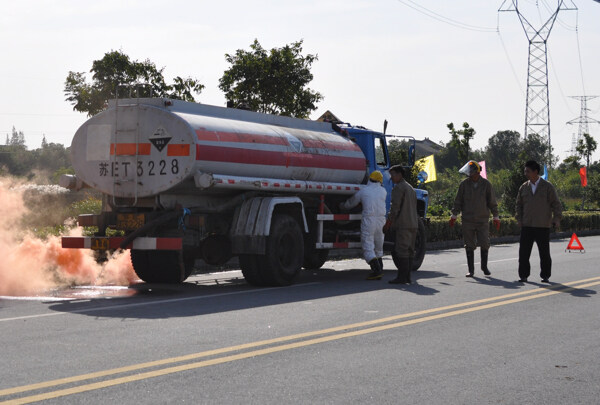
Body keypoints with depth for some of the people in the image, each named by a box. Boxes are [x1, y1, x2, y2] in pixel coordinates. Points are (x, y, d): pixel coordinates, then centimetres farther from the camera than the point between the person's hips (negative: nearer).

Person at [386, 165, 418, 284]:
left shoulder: (398, 187, -8)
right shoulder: (410, 188, 22)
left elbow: (395, 206, -15)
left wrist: (389, 221, -7)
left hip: (403, 224, -10)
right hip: (413, 223, 10)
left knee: (402, 250, -10)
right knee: (409, 250, 9)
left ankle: (402, 277, -13)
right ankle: (407, 276, 11)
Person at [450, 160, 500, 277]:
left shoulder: (486, 184, -1)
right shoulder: (464, 184, 1)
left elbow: (492, 202, 5)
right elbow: (458, 201, 7)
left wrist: (496, 217, 5)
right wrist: (454, 215, 3)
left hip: (483, 220, -1)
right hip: (467, 221, 1)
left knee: (484, 244, -2)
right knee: (469, 246, 2)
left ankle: (484, 266, 18)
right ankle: (471, 270, 11)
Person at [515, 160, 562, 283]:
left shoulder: (547, 186, 0)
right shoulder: (524, 187, 10)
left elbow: (556, 204, 2)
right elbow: (519, 204, 17)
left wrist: (557, 218, -8)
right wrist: (519, 219, 5)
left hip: (543, 226, -3)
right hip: (527, 226, 3)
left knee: (544, 253, 2)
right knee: (523, 252, -2)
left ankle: (545, 276, 13)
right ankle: (523, 275, 6)